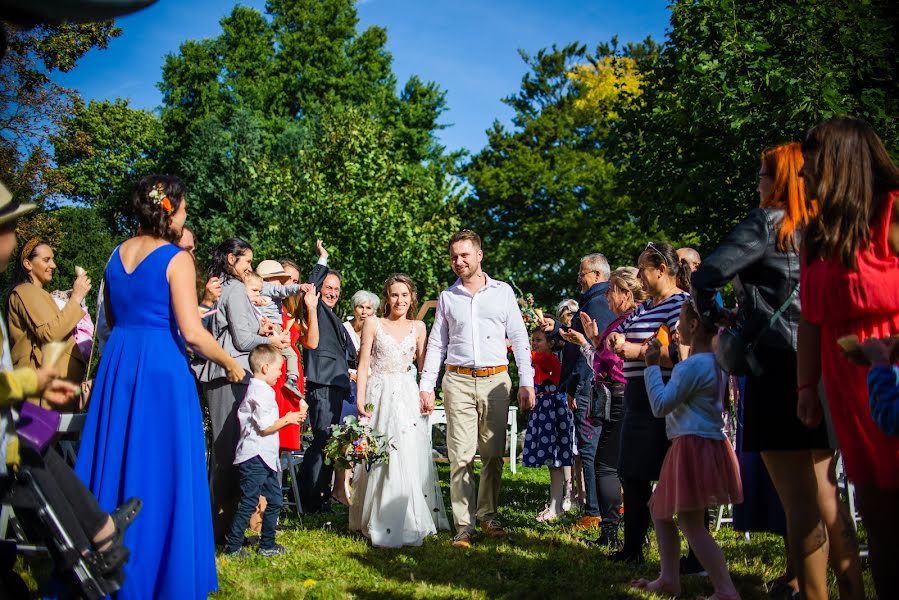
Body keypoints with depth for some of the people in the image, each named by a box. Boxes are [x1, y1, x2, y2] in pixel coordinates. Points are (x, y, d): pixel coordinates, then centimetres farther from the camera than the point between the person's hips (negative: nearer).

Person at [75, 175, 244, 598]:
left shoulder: (118, 254, 9)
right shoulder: (176, 259, -10)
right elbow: (192, 333, -16)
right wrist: (229, 365, -2)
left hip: (117, 363, 6)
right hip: (161, 367, -6)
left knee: (115, 464, 13)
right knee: (159, 471, 3)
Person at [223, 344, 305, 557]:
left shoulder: (261, 390, 16)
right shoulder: (260, 392, -16)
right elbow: (265, 427, -20)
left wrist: (288, 419, 15)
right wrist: (287, 419, -8)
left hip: (265, 457, 10)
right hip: (255, 457, -10)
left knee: (275, 500, 13)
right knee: (249, 502, -4)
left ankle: (267, 545, 20)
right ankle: (233, 546, 5)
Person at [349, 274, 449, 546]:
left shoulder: (418, 327, 11)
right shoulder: (373, 324, 4)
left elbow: (424, 366, 10)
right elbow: (363, 365, 2)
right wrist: (360, 399, -7)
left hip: (408, 398, 2)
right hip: (379, 394, -2)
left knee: (410, 458, -2)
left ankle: (408, 521, 9)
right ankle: (377, 521, 8)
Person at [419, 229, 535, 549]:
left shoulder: (503, 291, 7)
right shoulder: (447, 296, 11)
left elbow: (519, 337, 6)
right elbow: (436, 344, 13)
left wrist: (526, 382, -1)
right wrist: (426, 386, 4)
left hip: (496, 381, 0)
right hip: (458, 382, 0)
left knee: (493, 454, 5)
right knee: (461, 456, -4)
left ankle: (488, 514, 21)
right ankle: (464, 525, 1)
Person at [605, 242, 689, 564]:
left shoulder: (682, 303, -9)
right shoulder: (644, 307, 19)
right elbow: (615, 338, 20)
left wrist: (638, 351, -18)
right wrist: (615, 340, -3)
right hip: (638, 401, 9)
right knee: (633, 476, 13)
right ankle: (631, 549, 24)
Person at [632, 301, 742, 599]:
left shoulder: (691, 365, -18)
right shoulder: (715, 362, 13)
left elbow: (661, 405, -16)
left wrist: (652, 366, -8)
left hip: (693, 447, -11)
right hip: (710, 444, 11)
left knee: (691, 523, -10)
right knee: (660, 507, 19)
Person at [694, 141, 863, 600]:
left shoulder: (770, 222, -6)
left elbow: (706, 275, -14)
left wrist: (711, 312, 7)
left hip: (778, 369, -7)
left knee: (799, 504, -4)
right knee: (826, 496, 15)